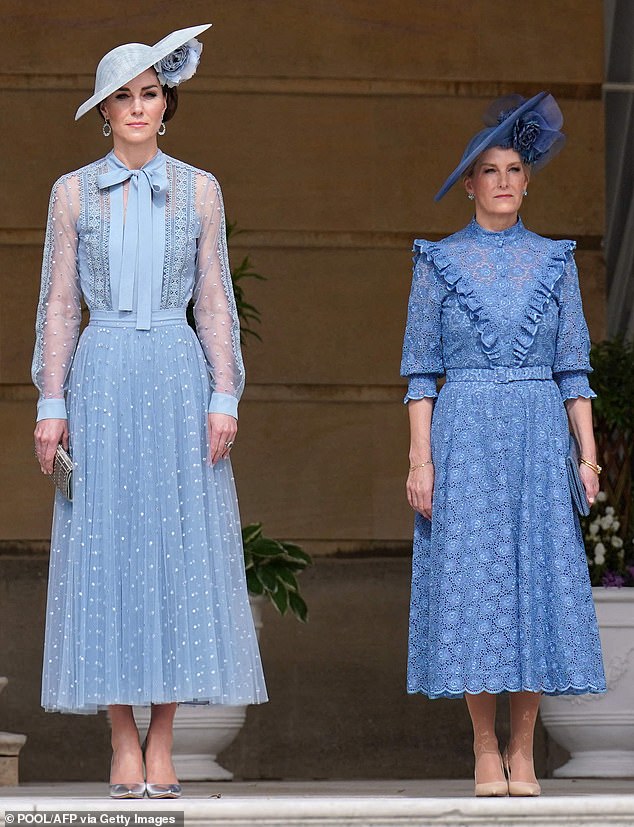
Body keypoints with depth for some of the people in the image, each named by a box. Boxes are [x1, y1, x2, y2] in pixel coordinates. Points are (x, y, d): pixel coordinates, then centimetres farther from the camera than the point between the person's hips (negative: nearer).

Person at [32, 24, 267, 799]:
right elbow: (58, 304, 6)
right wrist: (51, 404, -2)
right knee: (105, 552, -3)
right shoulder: (73, 193, 7)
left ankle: (161, 747, 3)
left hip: (177, 374, 0)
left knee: (179, 549, -2)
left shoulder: (198, 190, 8)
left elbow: (215, 301, 7)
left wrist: (224, 398, -2)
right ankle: (124, 749, 3)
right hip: (101, 378, 0)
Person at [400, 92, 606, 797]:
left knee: (540, 576, -1)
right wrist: (420, 459, -6)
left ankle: (522, 751, 6)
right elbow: (420, 369, 2)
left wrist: (588, 452, 0)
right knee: (472, 581, -3)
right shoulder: (440, 262, 4)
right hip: (465, 436, -1)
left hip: (540, 437, 2)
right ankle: (485, 750, 5)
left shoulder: (553, 261, 9)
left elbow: (574, 367, 8)